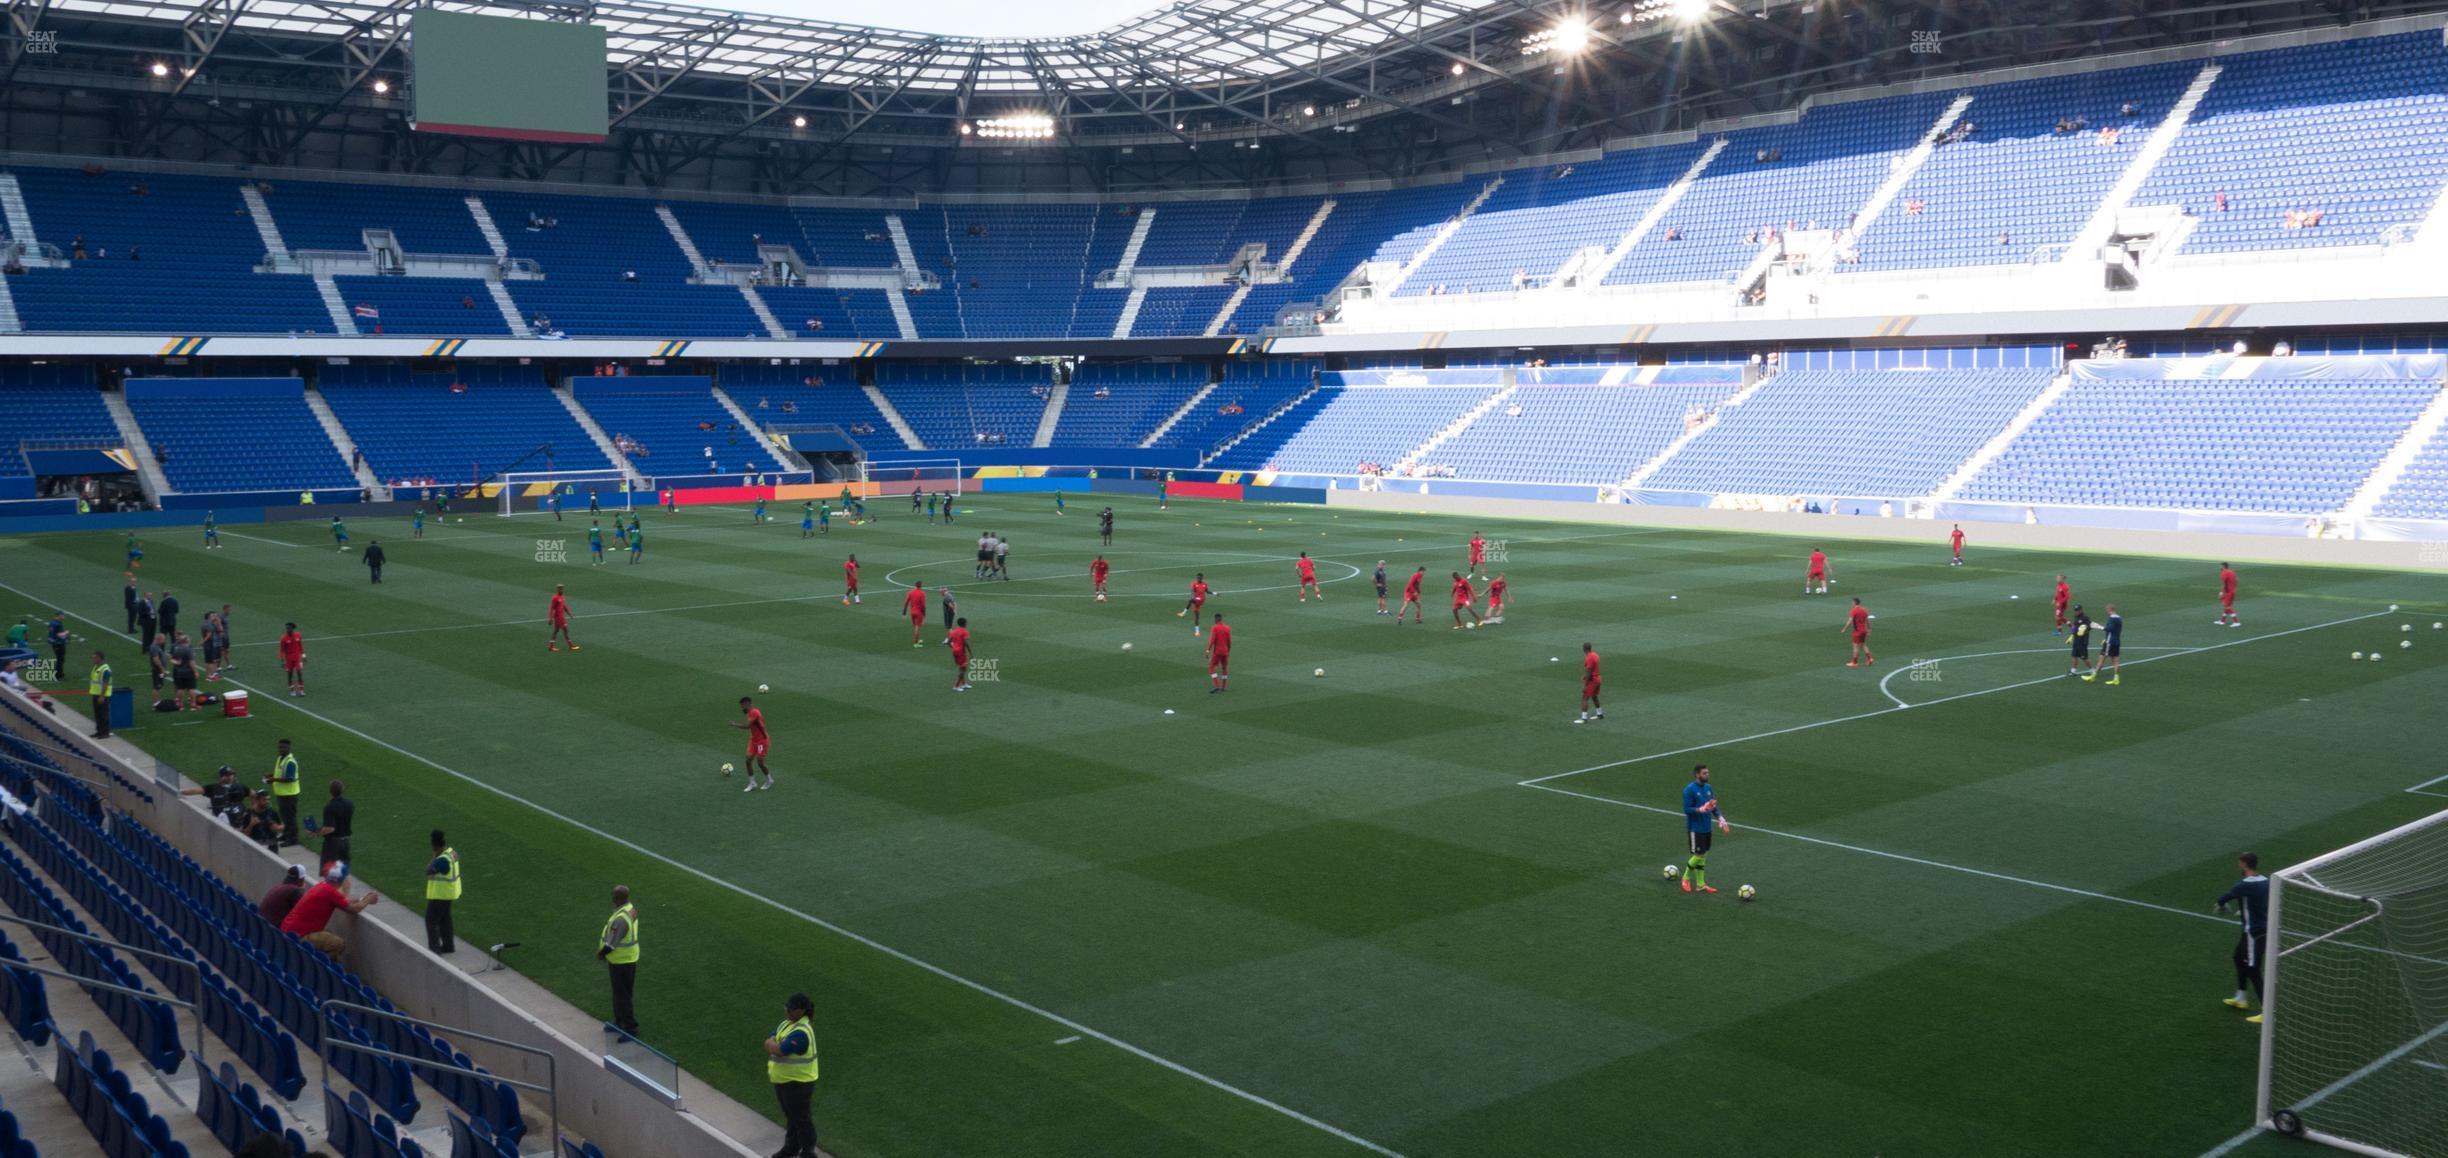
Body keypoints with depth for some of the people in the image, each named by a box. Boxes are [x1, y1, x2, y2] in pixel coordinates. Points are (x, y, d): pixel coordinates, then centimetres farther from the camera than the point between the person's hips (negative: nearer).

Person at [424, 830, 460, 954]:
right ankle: (448, 946, 25)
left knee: (431, 920, 0)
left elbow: (428, 871, -23)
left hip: (440, 894, -10)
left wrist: (435, 856, -18)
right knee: (445, 919, 18)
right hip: (447, 892, 10)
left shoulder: (443, 859, -28)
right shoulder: (451, 852, 2)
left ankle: (434, 948, 2)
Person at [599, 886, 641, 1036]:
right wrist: (603, 949, 13)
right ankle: (620, 1021, 37)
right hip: (629, 957, 10)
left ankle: (630, 1028, 8)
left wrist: (601, 953, -6)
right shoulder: (631, 909, 1)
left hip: (621, 961, -10)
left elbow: (611, 944, -25)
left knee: (622, 995, 1)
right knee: (619, 993, 23)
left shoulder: (620, 919, -30)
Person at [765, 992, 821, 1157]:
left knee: (802, 1118, 4)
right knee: (790, 1115, 24)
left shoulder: (801, 1032, -27)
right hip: (782, 1080, 9)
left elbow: (779, 1050, -30)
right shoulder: (786, 1024, 4)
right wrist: (774, 1043, -16)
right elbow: (769, 1043, 5)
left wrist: (771, 1043, -10)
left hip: (798, 1083, -9)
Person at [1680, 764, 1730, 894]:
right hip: (1695, 828, -7)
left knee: (1703, 855, 11)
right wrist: (1701, 809, -31)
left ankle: (1700, 884, 18)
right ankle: (1686, 878, 16)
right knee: (1698, 855, -6)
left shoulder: (1708, 788, 7)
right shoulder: (1690, 790, -15)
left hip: (1706, 828, 7)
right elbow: (1686, 809, -17)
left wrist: (1720, 818, -2)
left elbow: (1714, 806, 13)